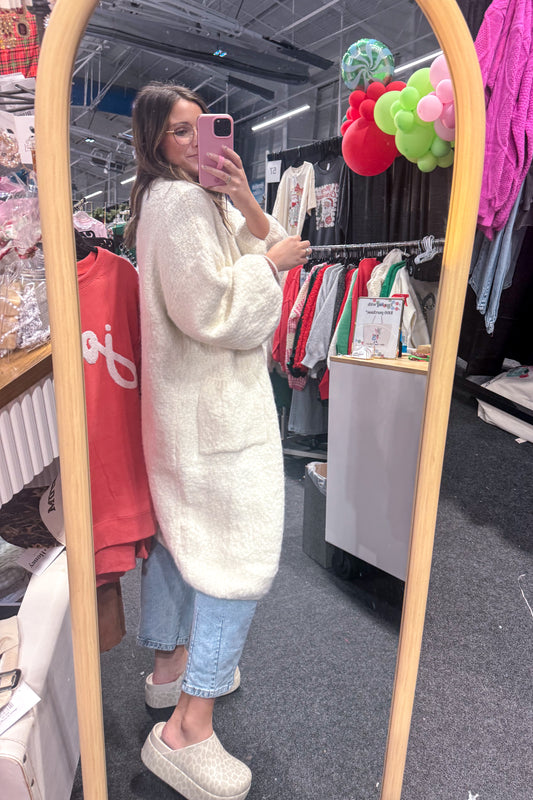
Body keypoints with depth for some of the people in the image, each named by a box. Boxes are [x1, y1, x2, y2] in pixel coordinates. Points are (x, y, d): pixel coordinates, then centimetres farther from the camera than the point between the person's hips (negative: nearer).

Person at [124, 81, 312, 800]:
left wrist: (246, 204, -3)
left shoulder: (196, 197, 18)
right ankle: (187, 732, 10)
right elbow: (213, 312, -24)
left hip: (182, 401, 11)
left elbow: (263, 243, 14)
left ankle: (172, 665, 41)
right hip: (215, 409, -11)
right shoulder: (180, 202, -15)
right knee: (241, 556, -3)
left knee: (179, 531, 20)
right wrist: (271, 260, -11)